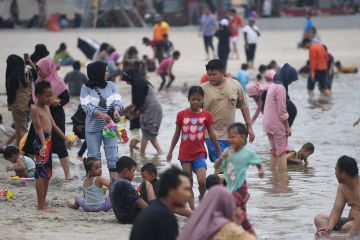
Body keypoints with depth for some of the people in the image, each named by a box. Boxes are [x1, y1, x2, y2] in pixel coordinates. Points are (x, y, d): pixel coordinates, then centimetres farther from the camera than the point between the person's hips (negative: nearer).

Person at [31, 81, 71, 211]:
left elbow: (54, 125, 23)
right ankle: (41, 204, -9)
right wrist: (43, 144, -28)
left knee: (47, 174, 12)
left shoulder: (46, 108, 17)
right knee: (41, 173, -9)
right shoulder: (35, 109, -10)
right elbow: (39, 128, -19)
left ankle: (43, 203, 18)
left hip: (48, 141, 10)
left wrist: (65, 138, 24)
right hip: (41, 142, -10)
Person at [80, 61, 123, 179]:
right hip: (93, 127, -2)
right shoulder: (86, 88, -3)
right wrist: (100, 113, -26)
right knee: (93, 156, 5)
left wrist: (116, 110, -22)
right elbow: (86, 106, -12)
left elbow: (117, 101, 1)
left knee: (112, 155, -1)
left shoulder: (111, 86, 5)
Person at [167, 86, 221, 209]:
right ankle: (193, 210, 8)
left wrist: (219, 151, 12)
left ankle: (202, 197, 14)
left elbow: (211, 135, 8)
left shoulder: (206, 115, -1)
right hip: (185, 154, 1)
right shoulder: (181, 115, 0)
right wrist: (170, 152, 11)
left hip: (199, 154, -1)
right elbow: (177, 134, 9)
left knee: (202, 181, -16)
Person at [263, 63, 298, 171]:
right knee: (282, 152, -7)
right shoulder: (280, 88, -17)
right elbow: (282, 111, -17)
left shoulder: (273, 85, 12)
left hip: (268, 124, 9)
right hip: (278, 125, -9)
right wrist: (288, 127, -9)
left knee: (275, 152, 15)